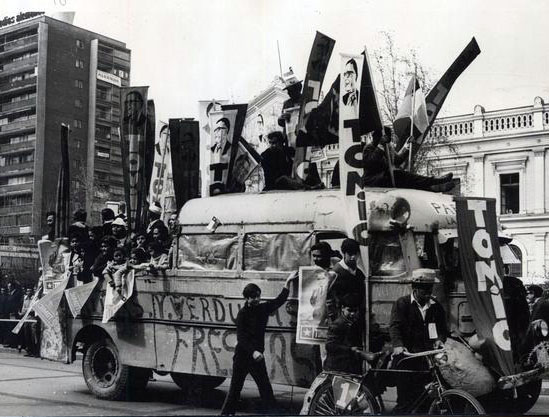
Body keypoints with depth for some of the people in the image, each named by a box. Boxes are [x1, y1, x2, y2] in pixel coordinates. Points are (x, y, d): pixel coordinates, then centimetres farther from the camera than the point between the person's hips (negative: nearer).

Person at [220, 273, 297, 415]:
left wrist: (288, 281, 7)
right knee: (236, 387, 2)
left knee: (265, 386, 4)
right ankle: (226, 413, 12)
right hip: (243, 355, -4)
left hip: (257, 355, 4)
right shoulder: (242, 314, -11)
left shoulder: (263, 308, 5)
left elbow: (280, 300, 13)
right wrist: (253, 351, -31)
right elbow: (241, 337, -19)